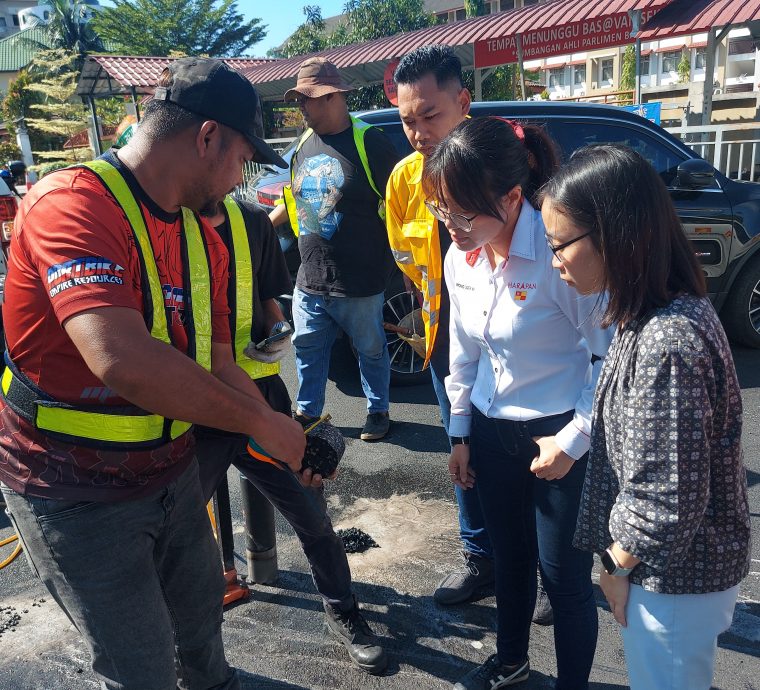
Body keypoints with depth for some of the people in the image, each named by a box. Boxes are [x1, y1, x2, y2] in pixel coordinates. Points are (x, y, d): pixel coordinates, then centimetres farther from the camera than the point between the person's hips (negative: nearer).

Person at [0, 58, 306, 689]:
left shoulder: (203, 239, 2)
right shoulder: (73, 205, -26)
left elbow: (216, 364, 6)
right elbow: (121, 358, -40)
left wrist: (291, 440, -2)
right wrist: (260, 421, -29)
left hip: (172, 473, 8)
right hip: (78, 496, -7)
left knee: (201, 610, 27)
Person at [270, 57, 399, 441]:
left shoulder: (369, 143, -12)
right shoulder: (304, 144, 8)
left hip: (359, 284, -6)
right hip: (309, 281, 6)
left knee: (371, 351, 13)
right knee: (307, 350, 16)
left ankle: (378, 411, 33)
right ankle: (307, 412, 35)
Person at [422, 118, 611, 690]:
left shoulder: (561, 255, -24)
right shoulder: (461, 259, -2)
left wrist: (574, 440, -15)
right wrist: (460, 432, 13)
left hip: (560, 436, -6)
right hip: (492, 430, 6)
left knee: (564, 576, 7)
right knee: (510, 557, 23)